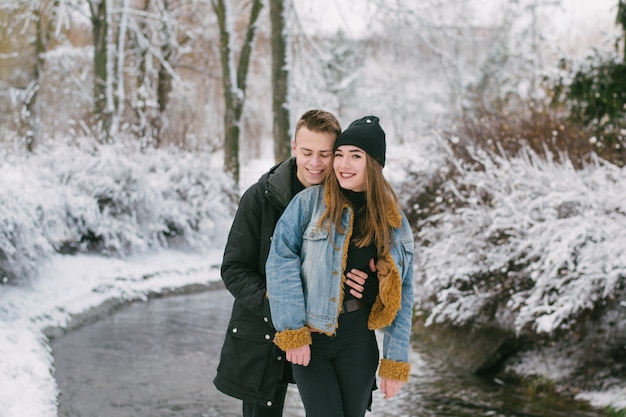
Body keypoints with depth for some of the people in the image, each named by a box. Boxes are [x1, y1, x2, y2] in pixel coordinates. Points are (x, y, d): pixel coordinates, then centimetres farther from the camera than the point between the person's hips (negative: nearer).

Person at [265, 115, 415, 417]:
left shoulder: (394, 222, 4)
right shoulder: (310, 202, -5)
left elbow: (401, 296, 5)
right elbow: (281, 262, -10)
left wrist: (395, 363, 2)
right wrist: (293, 332, -15)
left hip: (359, 339, 3)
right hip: (309, 338, -3)